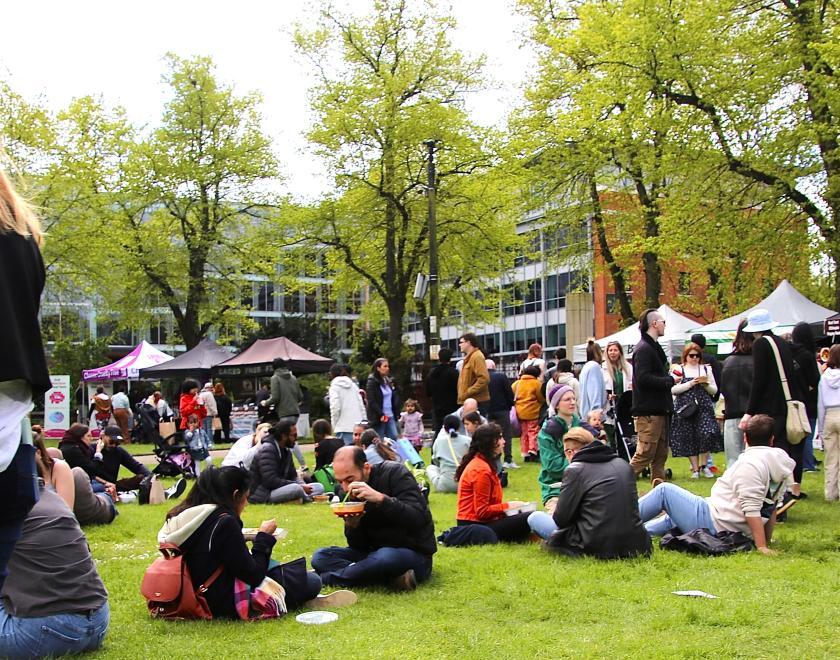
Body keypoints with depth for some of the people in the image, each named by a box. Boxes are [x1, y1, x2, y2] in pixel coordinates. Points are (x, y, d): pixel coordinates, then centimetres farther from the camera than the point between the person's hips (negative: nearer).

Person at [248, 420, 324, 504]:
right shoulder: (267, 450, -16)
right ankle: (311, 499, -9)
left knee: (319, 487, -3)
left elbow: (293, 476, 14)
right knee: (296, 488, -35)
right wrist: (300, 486, -23)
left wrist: (304, 485, -9)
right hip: (263, 495, -9)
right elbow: (271, 481, -24)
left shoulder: (286, 451, 13)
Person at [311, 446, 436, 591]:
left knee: (385, 557, -38)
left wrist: (380, 498, -33)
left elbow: (418, 519, -24)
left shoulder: (394, 473, -12)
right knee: (320, 557, -11)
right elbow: (359, 546, 4)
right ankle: (392, 578, -23)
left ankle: (326, 577, -12)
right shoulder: (349, 494, 4)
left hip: (415, 553, -6)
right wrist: (352, 526, -18)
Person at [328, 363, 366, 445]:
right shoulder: (353, 385, 15)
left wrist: (334, 426, -1)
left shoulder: (334, 387, -1)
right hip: (358, 426, 6)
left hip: (343, 427, -5)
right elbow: (361, 406, 12)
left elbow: (335, 408, -11)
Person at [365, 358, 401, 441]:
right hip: (378, 418, -6)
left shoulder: (388, 381, 14)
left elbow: (394, 397, 20)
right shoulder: (372, 382, -7)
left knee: (395, 437, -1)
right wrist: (381, 415, -18)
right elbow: (371, 401, -13)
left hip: (390, 416, 7)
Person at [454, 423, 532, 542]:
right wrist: (508, 506, -9)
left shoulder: (478, 462, 13)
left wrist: (509, 506, 3)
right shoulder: (481, 470, -18)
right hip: (476, 525, -10)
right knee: (529, 519, -17)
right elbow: (482, 511, -19)